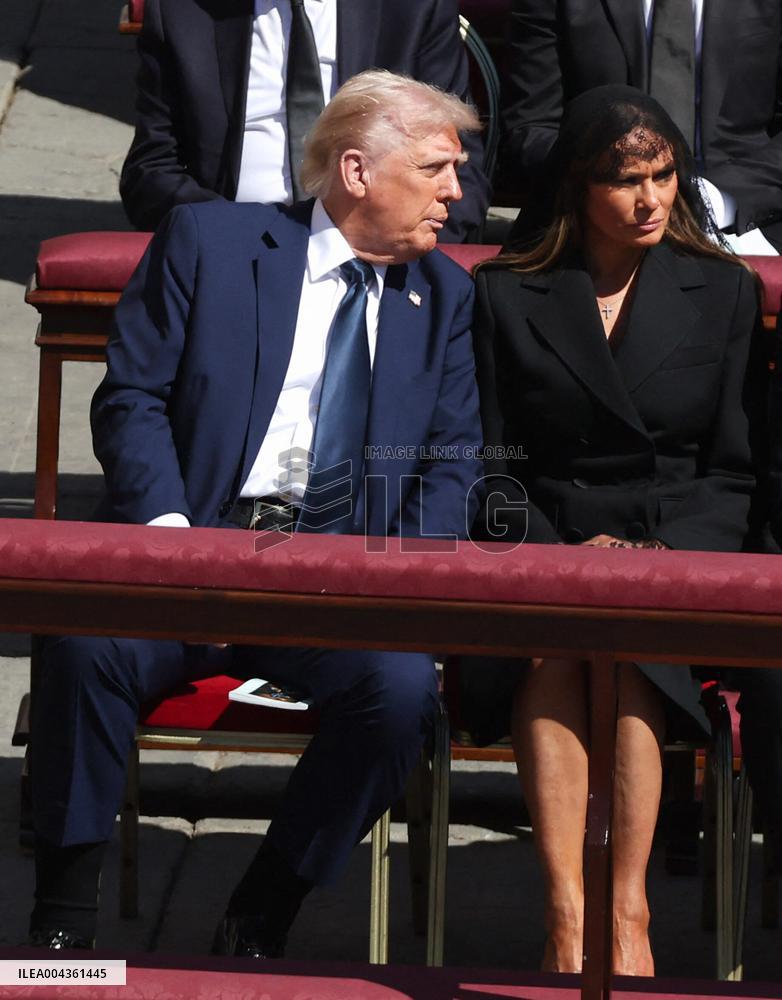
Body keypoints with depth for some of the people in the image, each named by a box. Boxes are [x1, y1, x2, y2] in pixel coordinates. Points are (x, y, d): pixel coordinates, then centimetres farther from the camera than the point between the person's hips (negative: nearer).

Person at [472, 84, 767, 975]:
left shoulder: (724, 292, 13)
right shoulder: (505, 295, 11)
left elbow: (732, 474, 10)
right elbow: (491, 468, 8)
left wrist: (666, 556, -9)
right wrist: (559, 557, -10)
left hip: (682, 559, 0)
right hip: (541, 557, 0)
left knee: (629, 645, -34)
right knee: (551, 648, -34)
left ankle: (628, 915, -34)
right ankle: (566, 920, -38)